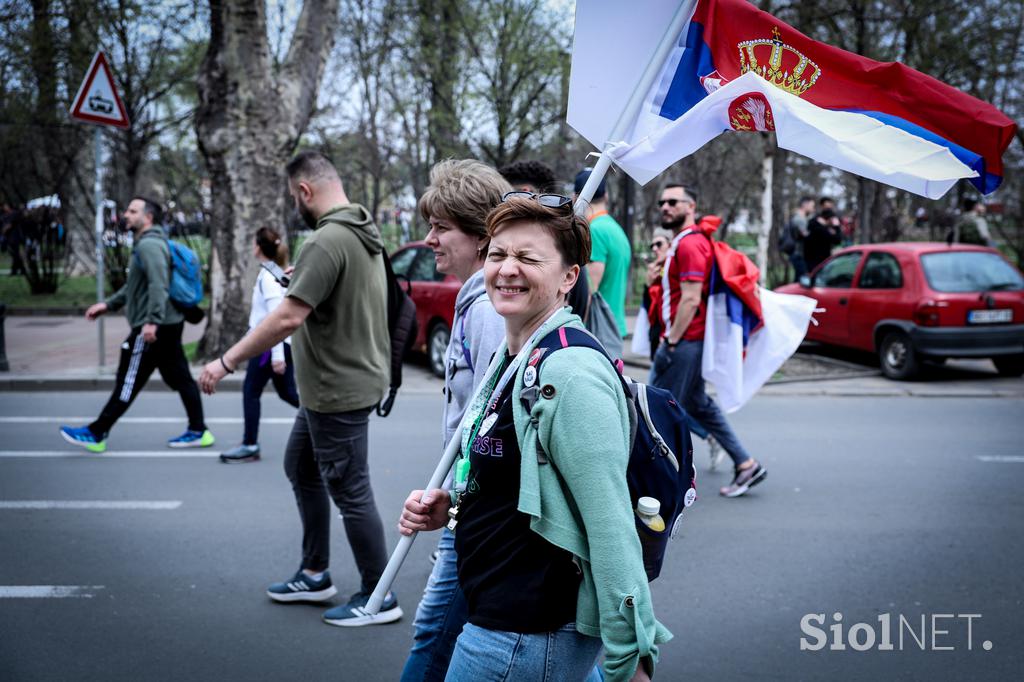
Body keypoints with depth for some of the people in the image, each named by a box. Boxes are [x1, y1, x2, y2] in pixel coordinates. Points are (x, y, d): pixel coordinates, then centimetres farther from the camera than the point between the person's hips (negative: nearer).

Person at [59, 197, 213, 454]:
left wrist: (152, 321, -33)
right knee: (180, 378, 10)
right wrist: (108, 304, 23)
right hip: (170, 325, 10)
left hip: (153, 329, -10)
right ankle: (198, 431, 14)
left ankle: (96, 433, 5)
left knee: (128, 382, -2)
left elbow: (158, 285, -27)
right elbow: (136, 286, 28)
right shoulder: (145, 244, 19)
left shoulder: (149, 245, -15)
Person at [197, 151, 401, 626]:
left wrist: (227, 361, -21)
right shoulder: (364, 232, 8)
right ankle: (315, 575, 32)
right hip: (332, 385, 10)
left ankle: (378, 597, 14)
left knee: (350, 491, 1)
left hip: (339, 390, -10)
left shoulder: (327, 241, -23)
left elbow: (288, 317, -27)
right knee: (301, 469, 21)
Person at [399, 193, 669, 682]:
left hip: (525, 636, -9)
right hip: (498, 612, 9)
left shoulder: (571, 375, -22)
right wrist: (450, 508, 3)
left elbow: (610, 526, -24)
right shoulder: (511, 357, 8)